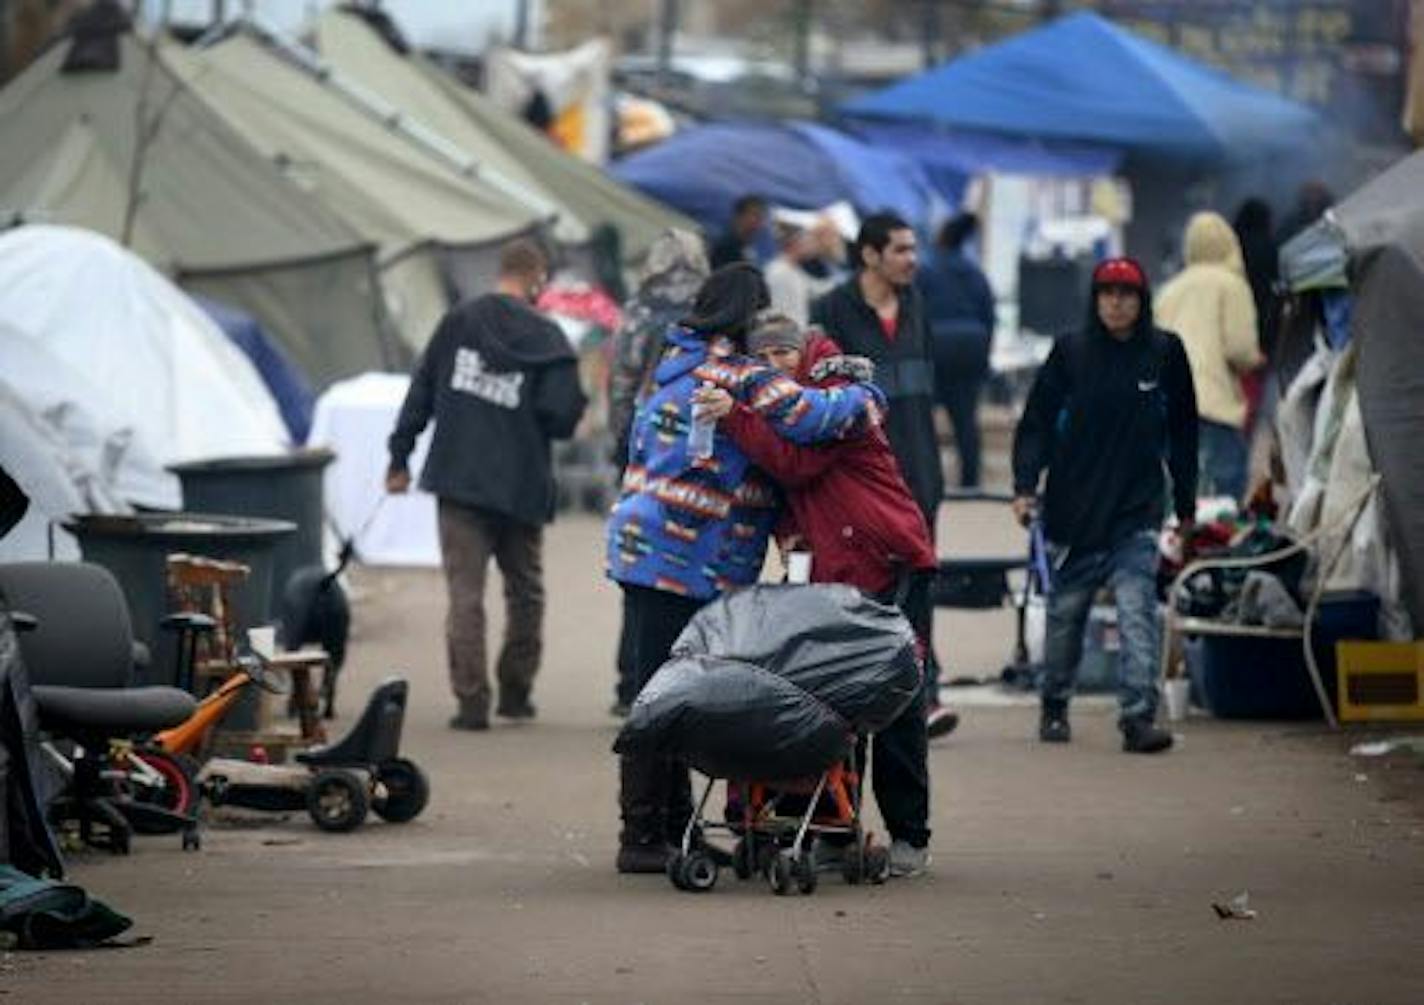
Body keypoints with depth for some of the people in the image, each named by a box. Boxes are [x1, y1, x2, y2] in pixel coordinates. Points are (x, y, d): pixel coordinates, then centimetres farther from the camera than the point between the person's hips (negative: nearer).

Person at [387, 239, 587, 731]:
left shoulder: (458, 322, 2)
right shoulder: (546, 338, -6)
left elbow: (421, 391, 4)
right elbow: (562, 417, -12)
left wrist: (399, 458, 10)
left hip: (459, 481, 1)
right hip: (521, 487, -1)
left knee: (465, 593, -1)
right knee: (525, 591, 17)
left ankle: (471, 701, -8)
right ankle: (515, 692, 23)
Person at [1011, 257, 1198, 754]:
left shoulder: (1165, 353, 3)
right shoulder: (1070, 352, 1)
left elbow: (1183, 433, 12)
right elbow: (1037, 423, 2)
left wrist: (1186, 504, 14)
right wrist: (1025, 486, -10)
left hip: (1137, 512, -1)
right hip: (1074, 508, 1)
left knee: (1137, 611, -13)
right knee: (1065, 613, 10)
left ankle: (1139, 717, -17)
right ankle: (1054, 708, 28)